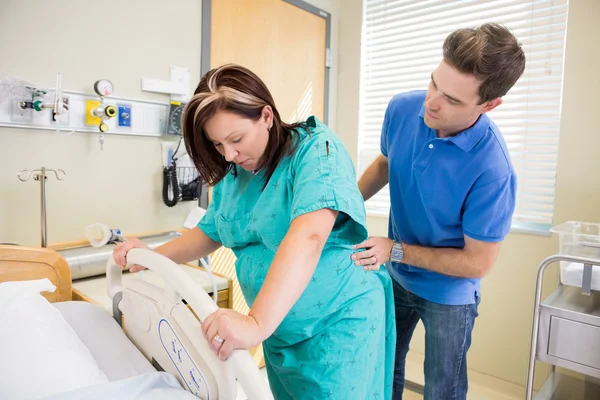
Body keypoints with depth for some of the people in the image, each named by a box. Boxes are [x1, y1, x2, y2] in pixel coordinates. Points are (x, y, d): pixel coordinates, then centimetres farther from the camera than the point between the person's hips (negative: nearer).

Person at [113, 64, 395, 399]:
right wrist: (153, 256, -1)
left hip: (340, 322, -6)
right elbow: (210, 232, 14)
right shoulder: (233, 175, 2)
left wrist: (256, 324, -42)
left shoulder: (316, 149, -20)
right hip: (280, 329, 7)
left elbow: (308, 237, -35)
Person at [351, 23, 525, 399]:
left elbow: (478, 262, -21)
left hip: (449, 295, -4)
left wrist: (397, 250, -25)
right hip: (396, 277, 5)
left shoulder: (493, 169, -32)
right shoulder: (402, 109, -17)